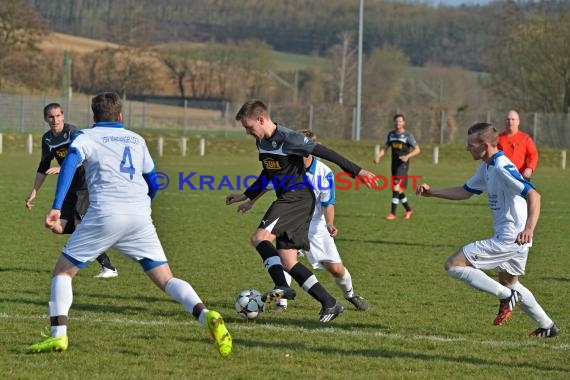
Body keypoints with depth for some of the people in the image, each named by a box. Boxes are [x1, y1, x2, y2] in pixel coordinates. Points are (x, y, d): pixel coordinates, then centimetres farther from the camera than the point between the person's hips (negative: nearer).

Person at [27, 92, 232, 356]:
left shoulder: (87, 137, 13)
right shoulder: (137, 140, 24)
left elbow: (70, 162, -8)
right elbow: (153, 184, 28)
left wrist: (56, 207, -15)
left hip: (105, 214, -3)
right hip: (140, 216, 3)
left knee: (63, 271, 12)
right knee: (166, 280, 5)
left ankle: (58, 335, -3)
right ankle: (206, 315, -21)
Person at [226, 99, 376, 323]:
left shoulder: (288, 139, -15)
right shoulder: (261, 142, 13)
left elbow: (324, 153, -14)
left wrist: (356, 171, -14)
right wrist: (246, 196, 30)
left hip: (298, 197, -9)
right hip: (286, 200, 9)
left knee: (260, 237, -24)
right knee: (288, 262, 2)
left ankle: (282, 286, -30)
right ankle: (330, 304, 4)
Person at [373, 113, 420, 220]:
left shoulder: (408, 135, -7)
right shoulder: (391, 134, 10)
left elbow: (417, 150, -9)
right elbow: (385, 148, 11)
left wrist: (407, 156, -26)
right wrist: (378, 156, -8)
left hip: (403, 165, -6)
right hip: (394, 165, 6)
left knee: (396, 188, -16)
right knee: (399, 191, 13)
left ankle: (393, 213, -15)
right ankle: (408, 210, 31)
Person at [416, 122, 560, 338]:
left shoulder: (502, 168, -19)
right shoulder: (487, 168, 11)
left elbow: (533, 195, -27)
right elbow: (465, 192, 25)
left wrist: (529, 229, -40)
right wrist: (431, 192, 18)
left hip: (509, 239, -11)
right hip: (509, 239, 11)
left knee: (453, 265, -11)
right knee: (511, 283, 29)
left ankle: (506, 296, -7)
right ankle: (547, 327, 32)